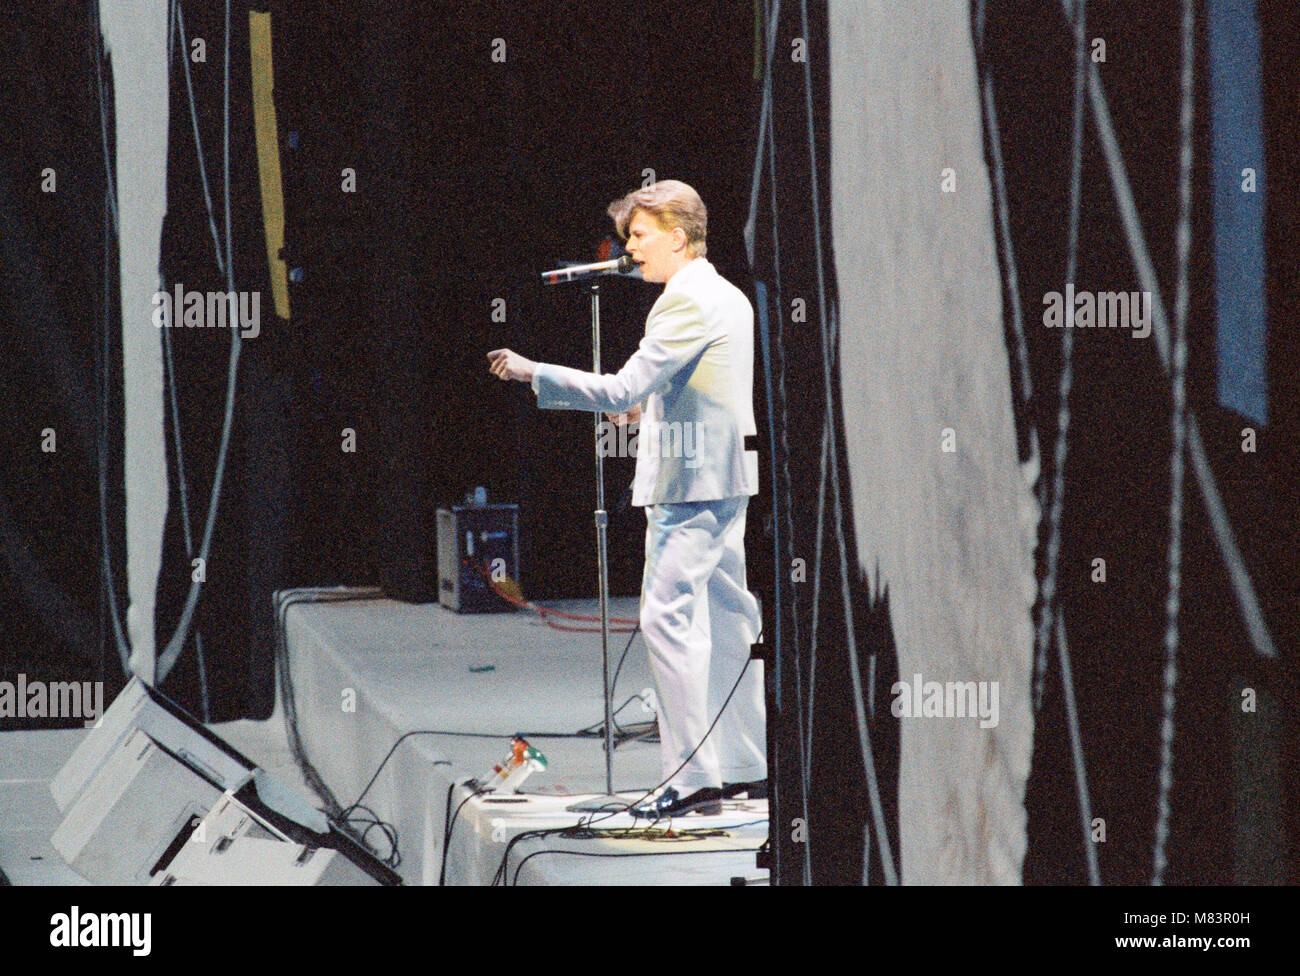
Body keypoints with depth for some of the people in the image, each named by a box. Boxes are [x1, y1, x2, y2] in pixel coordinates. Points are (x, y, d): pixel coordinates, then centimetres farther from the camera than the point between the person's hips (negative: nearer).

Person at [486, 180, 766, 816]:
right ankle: (748, 767, 17)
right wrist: (653, 408, 25)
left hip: (689, 484, -10)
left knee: (666, 617, -10)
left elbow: (625, 388, -20)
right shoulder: (729, 298, 17)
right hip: (729, 479, 10)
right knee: (728, 619, 13)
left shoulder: (686, 302, -15)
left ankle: (693, 778, -12)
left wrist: (533, 374, -17)